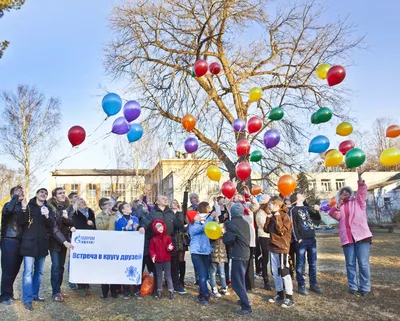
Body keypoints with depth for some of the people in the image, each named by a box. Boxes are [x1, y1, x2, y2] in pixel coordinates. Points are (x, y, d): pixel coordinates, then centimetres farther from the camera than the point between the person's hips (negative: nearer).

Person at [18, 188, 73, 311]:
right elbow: (21, 221, -10)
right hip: (29, 244, -4)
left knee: (39, 272, 12)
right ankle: (27, 300, -3)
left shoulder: (48, 209, 11)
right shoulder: (28, 206, 1)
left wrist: (47, 216, -17)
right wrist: (23, 209, -26)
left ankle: (35, 294, 25)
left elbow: (53, 226, 2)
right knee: (28, 272, -7)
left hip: (42, 245, 4)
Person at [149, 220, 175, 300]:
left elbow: (171, 246, 0)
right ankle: (159, 292, 21)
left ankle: (171, 291, 5)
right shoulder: (153, 239, 3)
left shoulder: (168, 237, 1)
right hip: (158, 260, 2)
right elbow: (151, 249, 0)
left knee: (168, 275, 1)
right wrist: (153, 255, -18)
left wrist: (170, 248, -23)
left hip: (166, 259, -2)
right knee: (159, 276, 12)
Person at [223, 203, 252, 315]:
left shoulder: (231, 224, -17)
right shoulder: (245, 223, 7)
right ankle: (244, 299, 34)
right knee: (240, 279, 24)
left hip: (238, 255, -8)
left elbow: (227, 241, -18)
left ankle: (246, 307, -5)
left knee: (237, 282, -3)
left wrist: (225, 232, 0)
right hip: (246, 253, 8)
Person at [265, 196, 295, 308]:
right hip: (273, 248, 8)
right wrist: (268, 218, -4)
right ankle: (280, 294, 25)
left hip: (282, 248, -8)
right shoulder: (272, 216, 11)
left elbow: (282, 231, -21)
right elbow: (266, 230, 8)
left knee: (284, 272, -5)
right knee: (275, 272, 14)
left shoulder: (285, 216, -12)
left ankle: (290, 298, 2)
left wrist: (277, 218, -21)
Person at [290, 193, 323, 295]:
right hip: (301, 240, -6)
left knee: (313, 263, 10)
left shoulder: (307, 208, 17)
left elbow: (318, 219, 17)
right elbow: (293, 225, -8)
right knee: (300, 264, -2)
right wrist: (298, 239, -14)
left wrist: (317, 211, -2)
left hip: (312, 239, 6)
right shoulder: (293, 209, -1)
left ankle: (313, 284, 20)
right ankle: (301, 285, 6)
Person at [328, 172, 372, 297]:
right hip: (347, 238, 3)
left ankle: (365, 288, 6)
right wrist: (339, 203, -9)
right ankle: (353, 286, 15)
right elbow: (334, 215, -1)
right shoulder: (339, 207, 18)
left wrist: (359, 178, -19)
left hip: (361, 236, -2)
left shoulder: (358, 201, 12)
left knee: (363, 263, -3)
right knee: (350, 264, 6)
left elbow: (362, 191, -5)